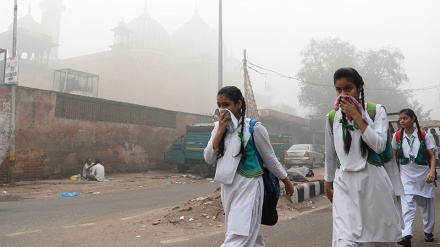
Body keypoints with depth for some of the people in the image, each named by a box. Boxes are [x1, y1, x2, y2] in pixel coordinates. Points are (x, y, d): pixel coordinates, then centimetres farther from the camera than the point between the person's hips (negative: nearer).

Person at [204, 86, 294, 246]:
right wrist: (221, 130, -12)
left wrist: (287, 182, 7)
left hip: (248, 187, -6)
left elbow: (270, 158, -2)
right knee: (249, 233, 20)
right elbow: (208, 159, -4)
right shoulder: (218, 127, 4)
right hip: (227, 187, 6)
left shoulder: (254, 128, -12)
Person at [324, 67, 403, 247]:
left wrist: (356, 116, -14)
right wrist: (328, 181, 20)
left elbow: (379, 146, -14)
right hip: (344, 184, 1)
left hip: (373, 180, 0)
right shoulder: (332, 117, 4)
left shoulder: (376, 111, -1)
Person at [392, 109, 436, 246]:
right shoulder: (397, 136, -2)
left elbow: (432, 156, -4)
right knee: (407, 204, -14)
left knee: (427, 204, 13)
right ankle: (406, 235, -23)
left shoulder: (423, 135, -5)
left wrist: (432, 171, -19)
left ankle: (428, 231, 32)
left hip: (424, 173, 1)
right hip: (406, 174, 0)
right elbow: (394, 156, 9)